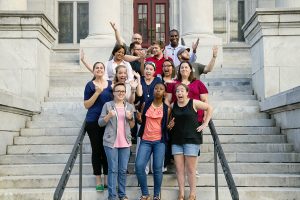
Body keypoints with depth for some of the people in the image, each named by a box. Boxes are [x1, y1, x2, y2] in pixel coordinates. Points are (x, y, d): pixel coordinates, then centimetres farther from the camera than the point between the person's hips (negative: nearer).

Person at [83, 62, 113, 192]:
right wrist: (97, 92, -15)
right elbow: (87, 105, -6)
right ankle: (98, 180, 11)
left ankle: (107, 179, 16)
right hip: (93, 122, -3)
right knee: (96, 150, 3)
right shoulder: (90, 85, -1)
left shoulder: (111, 84, 10)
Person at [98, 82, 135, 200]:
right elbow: (100, 123, 0)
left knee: (123, 170, 7)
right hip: (111, 142, -3)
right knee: (113, 170, -2)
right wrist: (108, 116, -17)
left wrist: (130, 118, -6)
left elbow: (132, 126, 14)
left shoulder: (130, 106, 11)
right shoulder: (107, 105, 1)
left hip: (125, 142, 3)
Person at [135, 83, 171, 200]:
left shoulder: (167, 109, 2)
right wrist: (139, 119, -6)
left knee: (157, 168, -3)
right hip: (145, 140, 2)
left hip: (160, 141, -1)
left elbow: (166, 127, 9)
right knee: (139, 166, -9)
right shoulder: (145, 105, 6)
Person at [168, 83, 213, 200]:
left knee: (190, 169, -1)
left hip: (192, 139, -4)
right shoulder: (173, 105, 8)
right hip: (177, 140, 4)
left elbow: (209, 108, 3)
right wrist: (170, 124, 1)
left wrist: (205, 124, -2)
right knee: (179, 169, 4)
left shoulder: (193, 103, -5)